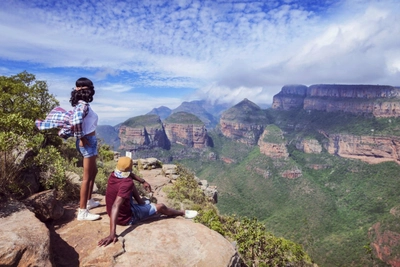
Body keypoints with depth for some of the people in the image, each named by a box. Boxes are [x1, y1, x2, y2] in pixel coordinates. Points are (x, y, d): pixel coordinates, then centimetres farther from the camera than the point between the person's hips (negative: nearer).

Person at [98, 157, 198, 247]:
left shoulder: (113, 175, -11)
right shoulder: (126, 184, -35)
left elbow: (129, 174, 10)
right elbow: (115, 206, -45)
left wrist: (143, 181, 1)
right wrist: (112, 234, -49)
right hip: (127, 218, -7)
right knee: (161, 207, 5)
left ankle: (141, 202, 31)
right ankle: (183, 213, 29)